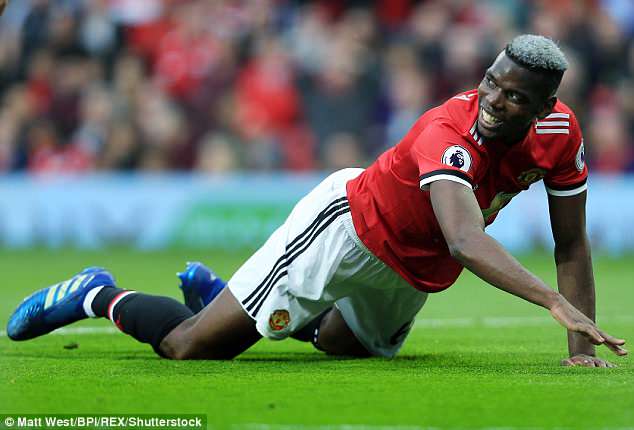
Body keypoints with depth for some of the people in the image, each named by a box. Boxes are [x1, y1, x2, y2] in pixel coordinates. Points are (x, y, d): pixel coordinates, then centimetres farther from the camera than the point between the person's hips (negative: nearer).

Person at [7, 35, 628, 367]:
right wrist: (556, 302, -61)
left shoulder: (557, 133, -15)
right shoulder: (447, 134, -36)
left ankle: (221, 295, 49)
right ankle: (101, 296, 19)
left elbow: (571, 245, -4)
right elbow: (465, 240, -51)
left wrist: (581, 345, -13)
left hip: (413, 274, 8)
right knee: (187, 346, -10)